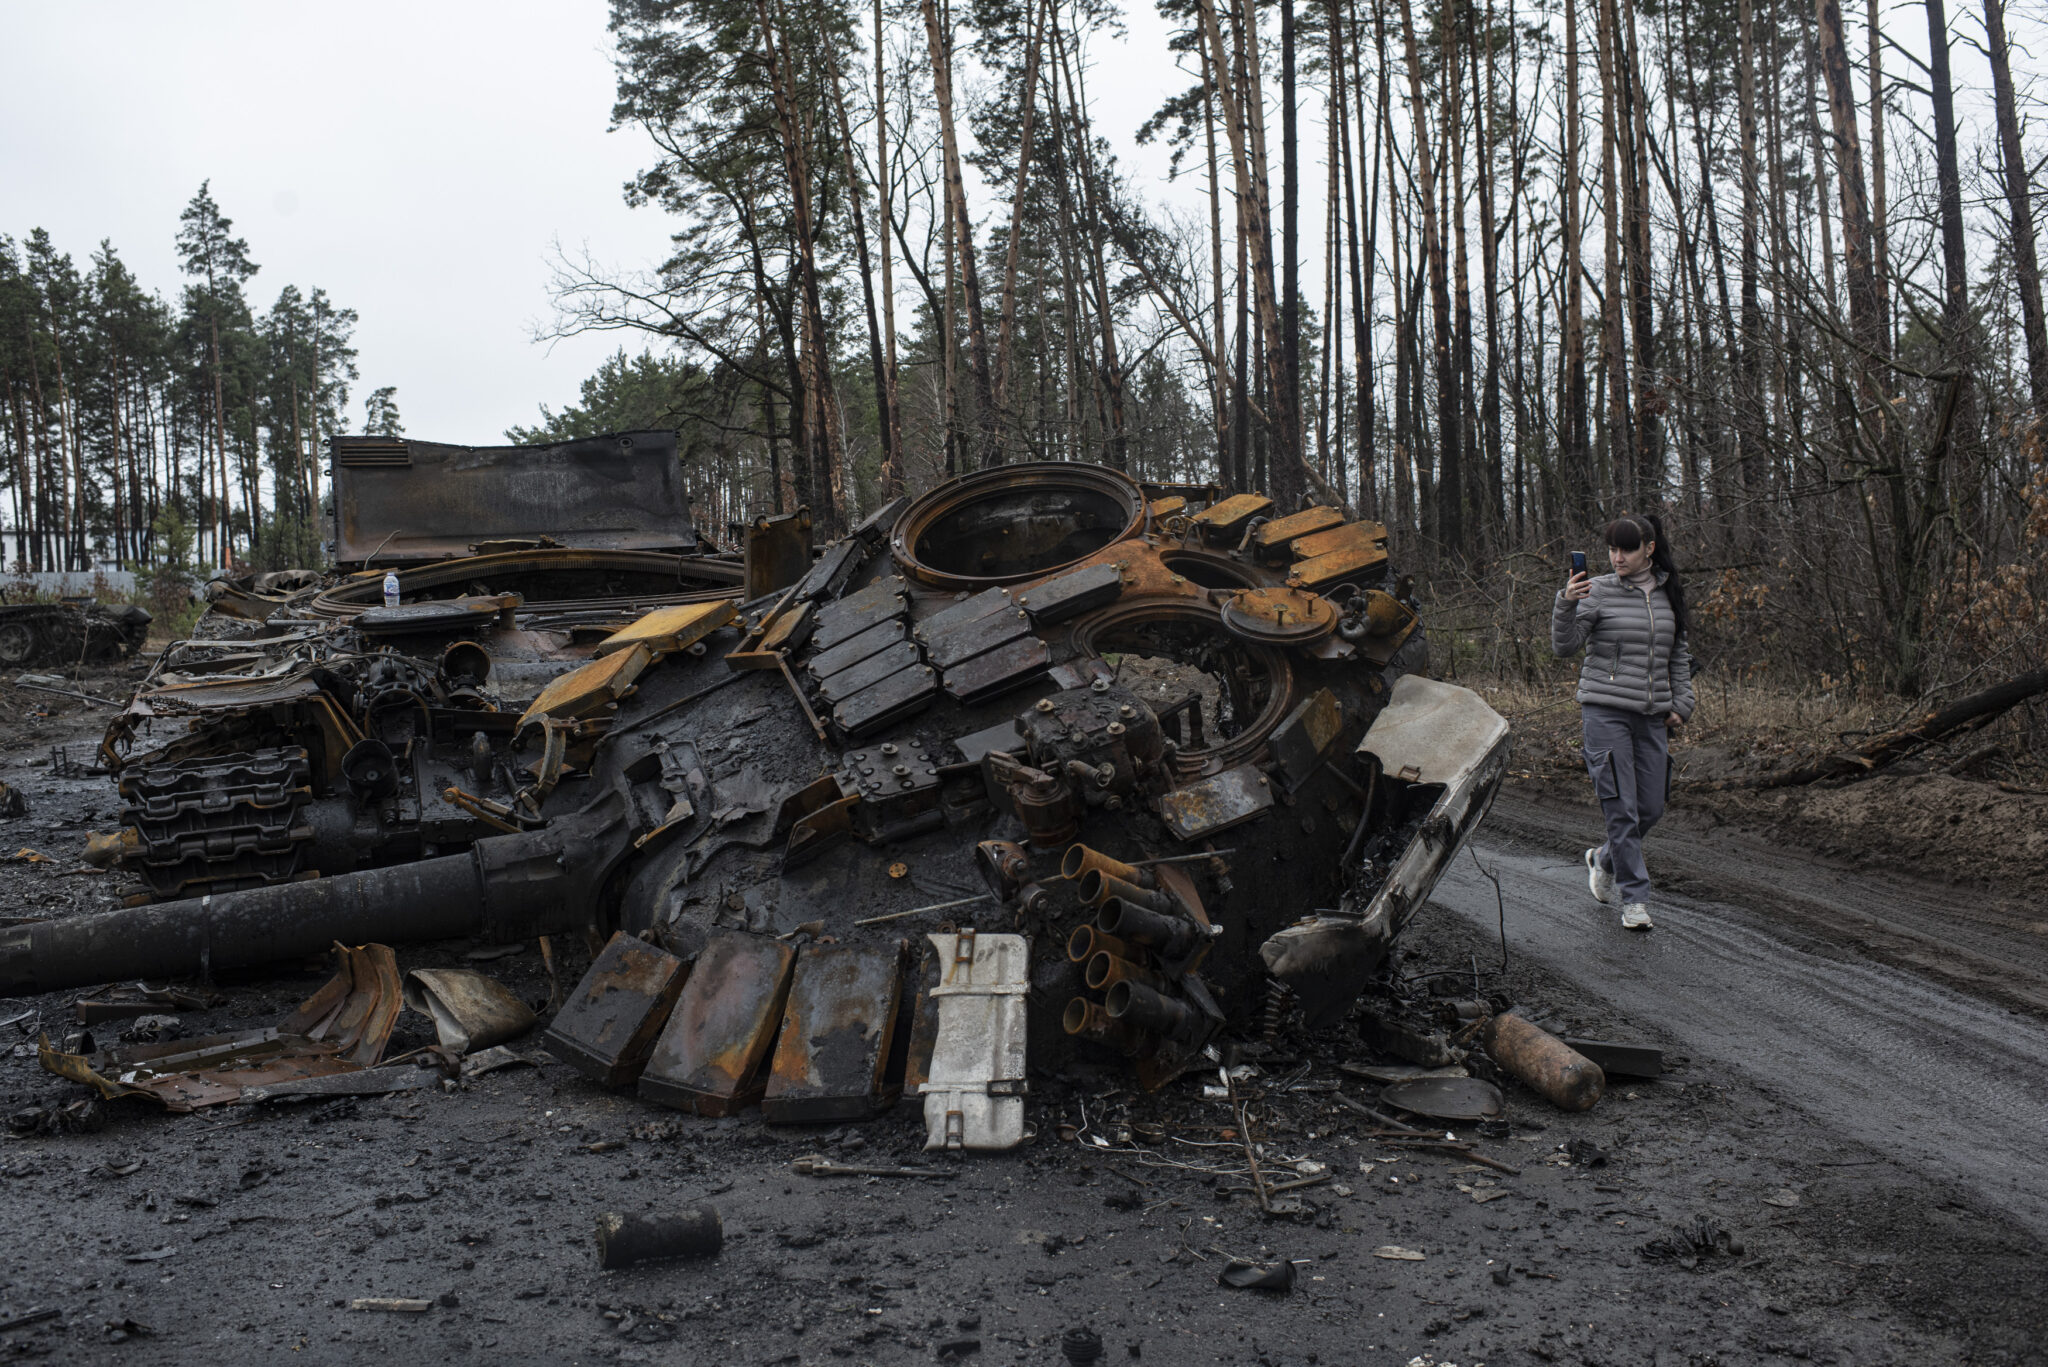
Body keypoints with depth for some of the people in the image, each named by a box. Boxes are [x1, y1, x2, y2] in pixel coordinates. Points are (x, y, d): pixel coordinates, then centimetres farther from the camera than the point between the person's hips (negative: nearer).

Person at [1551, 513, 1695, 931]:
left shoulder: (1668, 594, 9)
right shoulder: (1598, 591, -4)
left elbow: (1678, 655, 19)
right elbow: (1565, 647, -9)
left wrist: (1681, 703, 10)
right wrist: (1566, 606, -25)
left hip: (1652, 715, 5)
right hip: (1605, 711, -5)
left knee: (1651, 808, 8)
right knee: (1621, 808, -7)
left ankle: (1604, 859, 34)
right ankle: (1634, 898, 4)